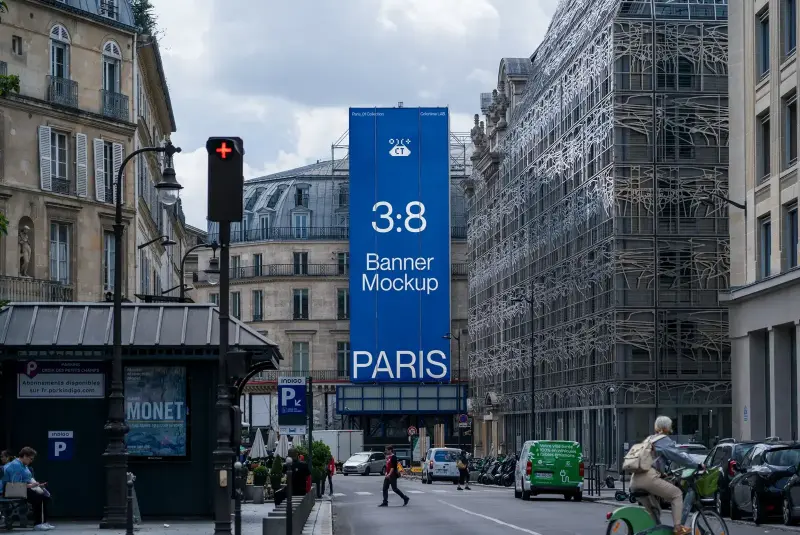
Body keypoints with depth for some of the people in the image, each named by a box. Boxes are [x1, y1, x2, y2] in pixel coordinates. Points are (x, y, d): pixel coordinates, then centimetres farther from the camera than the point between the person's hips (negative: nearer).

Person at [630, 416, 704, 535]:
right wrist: (697, 465, -1)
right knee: (677, 494, 4)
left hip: (635, 480, 8)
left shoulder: (649, 439, 29)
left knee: (653, 510, 21)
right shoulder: (664, 440, 4)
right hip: (649, 477, -8)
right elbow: (677, 456, -5)